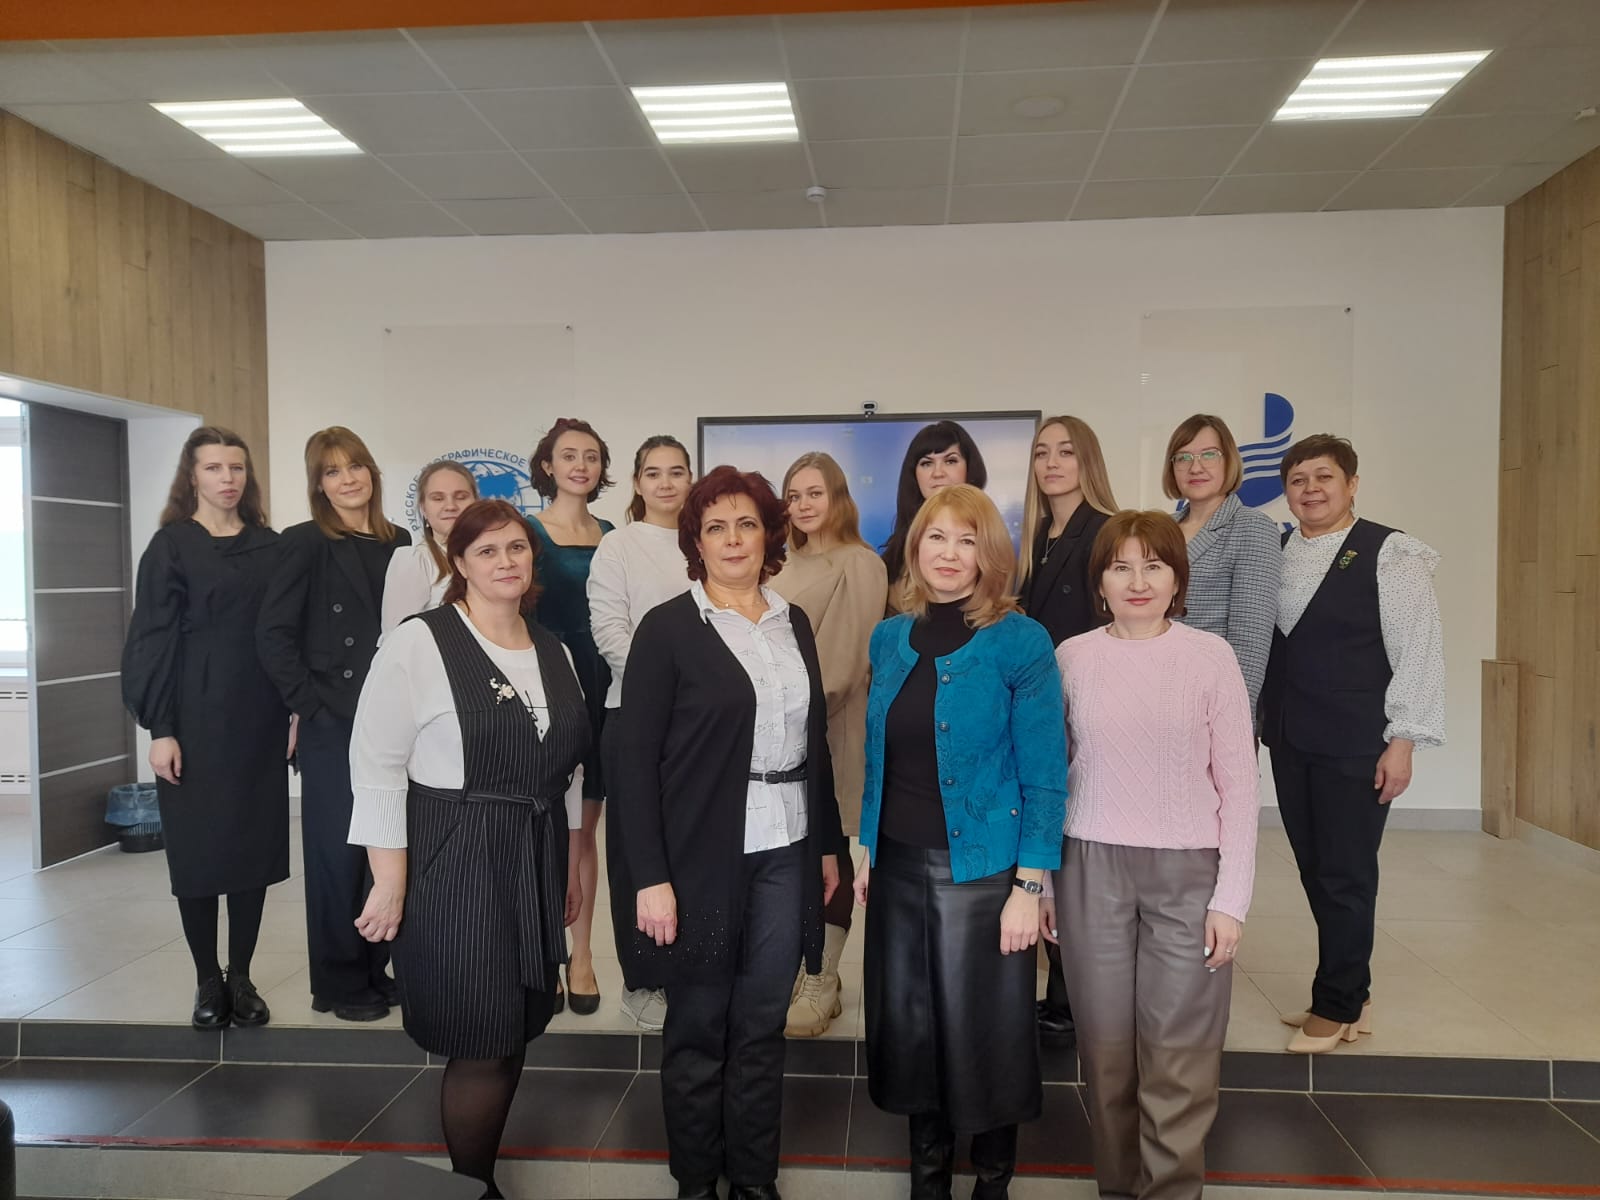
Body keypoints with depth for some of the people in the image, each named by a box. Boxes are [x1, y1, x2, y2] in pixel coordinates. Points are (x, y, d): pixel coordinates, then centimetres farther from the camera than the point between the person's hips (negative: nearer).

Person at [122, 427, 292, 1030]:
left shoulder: (269, 546, 7)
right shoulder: (172, 545, -2)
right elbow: (152, 640, -5)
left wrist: (295, 711, 2)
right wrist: (159, 729, -11)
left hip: (260, 723, 3)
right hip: (196, 722, -3)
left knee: (256, 843, 6)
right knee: (198, 849, 4)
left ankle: (241, 976, 19)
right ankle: (207, 980, 19)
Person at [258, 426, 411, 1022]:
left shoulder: (398, 542, 10)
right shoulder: (307, 542, -4)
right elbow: (273, 634, -8)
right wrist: (312, 705, -11)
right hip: (334, 725, -4)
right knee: (339, 851, 4)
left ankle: (376, 968, 27)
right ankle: (339, 982, 19)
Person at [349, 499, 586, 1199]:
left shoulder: (553, 651, 8)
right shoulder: (419, 644, -11)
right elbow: (377, 770, -13)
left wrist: (569, 866, 16)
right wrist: (390, 885, -14)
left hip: (535, 866, 6)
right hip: (452, 865, -6)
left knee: (513, 1037, 15)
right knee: (480, 1046, 2)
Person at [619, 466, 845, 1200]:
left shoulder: (793, 622, 8)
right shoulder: (667, 627, -7)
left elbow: (815, 740, 12)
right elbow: (635, 758, -10)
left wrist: (828, 843, 11)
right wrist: (651, 876, -14)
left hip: (785, 853, 4)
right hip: (703, 857, -4)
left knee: (762, 1027, 14)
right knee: (699, 1030, 10)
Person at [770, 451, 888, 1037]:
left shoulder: (859, 565, -6)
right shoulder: (786, 567, 16)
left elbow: (844, 655, -13)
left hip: (825, 729, -6)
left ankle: (821, 984, 11)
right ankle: (802, 967, 24)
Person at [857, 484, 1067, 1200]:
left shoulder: (1020, 642, -11)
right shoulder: (890, 638, 3)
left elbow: (1044, 776, -11)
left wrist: (1029, 886, -14)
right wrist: (868, 851, 10)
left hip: (980, 868, -4)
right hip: (897, 866, 5)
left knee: (983, 1030, 10)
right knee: (909, 1025, 16)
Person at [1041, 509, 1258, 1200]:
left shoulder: (1210, 656, -2)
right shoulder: (1070, 657, 2)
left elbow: (1237, 781, 0)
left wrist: (1231, 897, -4)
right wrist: (1039, 879, 6)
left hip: (1189, 870, -1)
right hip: (1091, 867, 1)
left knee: (1179, 1053, 2)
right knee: (1106, 1043, 10)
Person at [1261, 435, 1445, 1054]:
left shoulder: (1390, 554, -7)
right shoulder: (1275, 555, 9)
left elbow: (1418, 650, -10)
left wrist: (1404, 740, -13)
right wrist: (1258, 721, 10)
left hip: (1355, 746, -5)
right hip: (1289, 740, 6)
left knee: (1346, 878, 3)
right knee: (1314, 872, 13)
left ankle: (1337, 1006, 19)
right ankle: (1349, 995, 29)